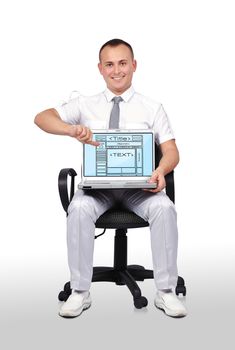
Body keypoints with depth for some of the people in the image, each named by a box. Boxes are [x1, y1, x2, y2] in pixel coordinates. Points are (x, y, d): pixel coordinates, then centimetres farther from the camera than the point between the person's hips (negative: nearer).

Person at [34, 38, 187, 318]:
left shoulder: (153, 108, 11)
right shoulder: (86, 105, 12)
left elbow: (171, 151, 4)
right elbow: (42, 118, 0)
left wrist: (161, 170, -21)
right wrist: (72, 130, -22)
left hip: (140, 183, 0)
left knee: (164, 207, -31)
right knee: (80, 208, -32)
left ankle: (165, 292, -16)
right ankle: (80, 292, -17)